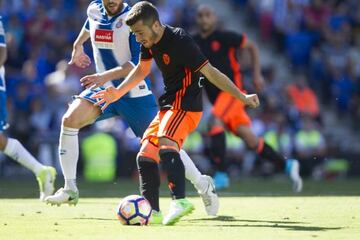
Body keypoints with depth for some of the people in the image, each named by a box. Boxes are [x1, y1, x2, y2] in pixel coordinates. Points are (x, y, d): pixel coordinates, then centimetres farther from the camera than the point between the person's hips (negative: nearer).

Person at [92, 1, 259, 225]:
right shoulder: (149, 41, 3)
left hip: (186, 106, -9)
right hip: (168, 106, 9)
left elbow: (210, 71, -22)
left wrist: (242, 97, -22)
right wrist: (118, 93, 19)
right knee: (145, 156, 6)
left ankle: (180, 200, -44)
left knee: (166, 143, -32)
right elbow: (142, 69, 23)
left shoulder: (180, 41, -22)